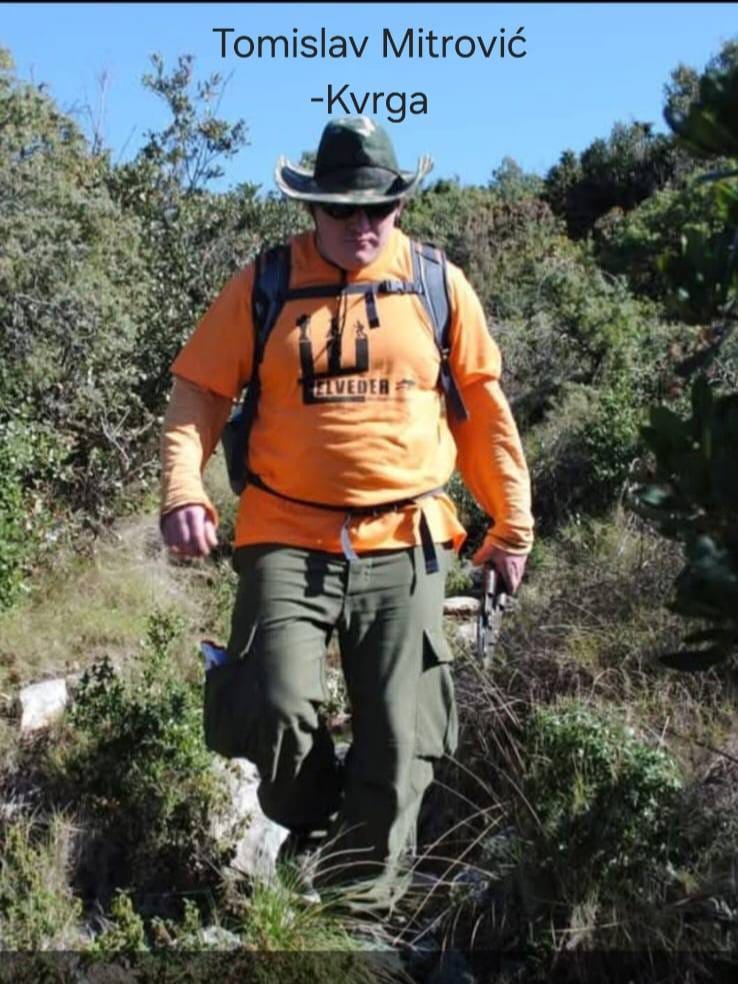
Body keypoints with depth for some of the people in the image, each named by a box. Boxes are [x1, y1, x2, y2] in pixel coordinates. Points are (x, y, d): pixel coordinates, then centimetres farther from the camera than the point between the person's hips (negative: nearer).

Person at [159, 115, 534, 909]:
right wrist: (182, 490, -13)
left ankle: (359, 898, 21)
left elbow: (484, 404, 10)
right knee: (278, 711, -13)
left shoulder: (437, 284, 6)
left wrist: (512, 523, 9)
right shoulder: (264, 285, 2)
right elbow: (198, 389, 4)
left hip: (404, 546, 2)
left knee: (399, 746, 2)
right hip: (288, 540, -1)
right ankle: (313, 830, 21)